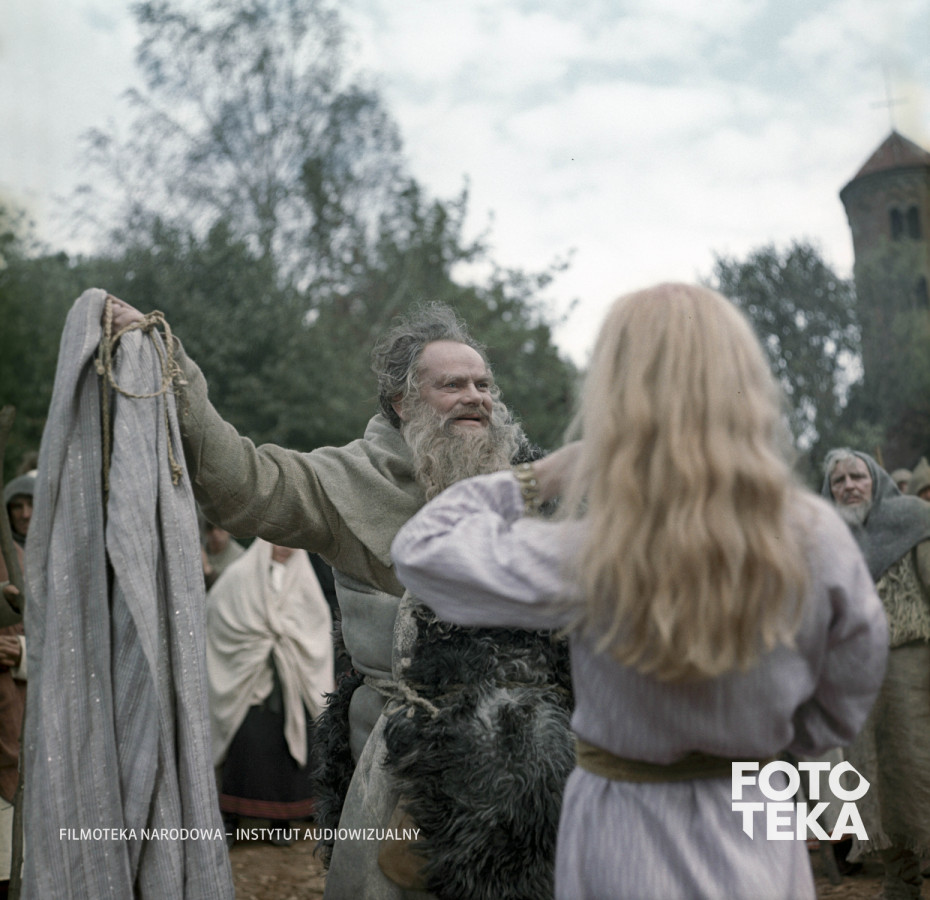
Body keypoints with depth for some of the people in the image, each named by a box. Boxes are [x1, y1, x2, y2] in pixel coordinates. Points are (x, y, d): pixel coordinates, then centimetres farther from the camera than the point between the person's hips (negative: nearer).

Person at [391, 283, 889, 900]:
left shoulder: (587, 558, -25)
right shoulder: (819, 539, -17)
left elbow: (419, 548, -13)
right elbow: (845, 706, -2)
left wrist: (532, 481, -3)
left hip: (629, 831, -2)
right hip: (757, 836, 3)